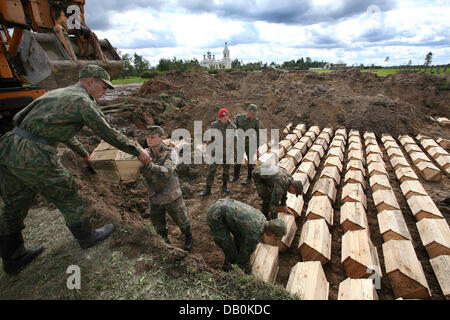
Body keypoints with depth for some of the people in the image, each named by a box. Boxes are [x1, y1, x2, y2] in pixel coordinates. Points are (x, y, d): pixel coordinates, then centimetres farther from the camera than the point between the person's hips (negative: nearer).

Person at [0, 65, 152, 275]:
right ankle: (87, 236, 33)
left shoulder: (57, 94, 23)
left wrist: (83, 153, 43)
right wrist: (138, 151, 5)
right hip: (35, 157, -9)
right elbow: (109, 134, -5)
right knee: (68, 197, 11)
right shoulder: (84, 101, -5)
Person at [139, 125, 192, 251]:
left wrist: (152, 167, -52)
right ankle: (165, 240, 49)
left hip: (172, 197, -3)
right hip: (155, 199, 3)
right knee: (159, 226, 19)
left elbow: (167, 171, -34)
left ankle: (188, 237, 49)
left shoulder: (171, 153, -18)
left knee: (182, 221, 18)